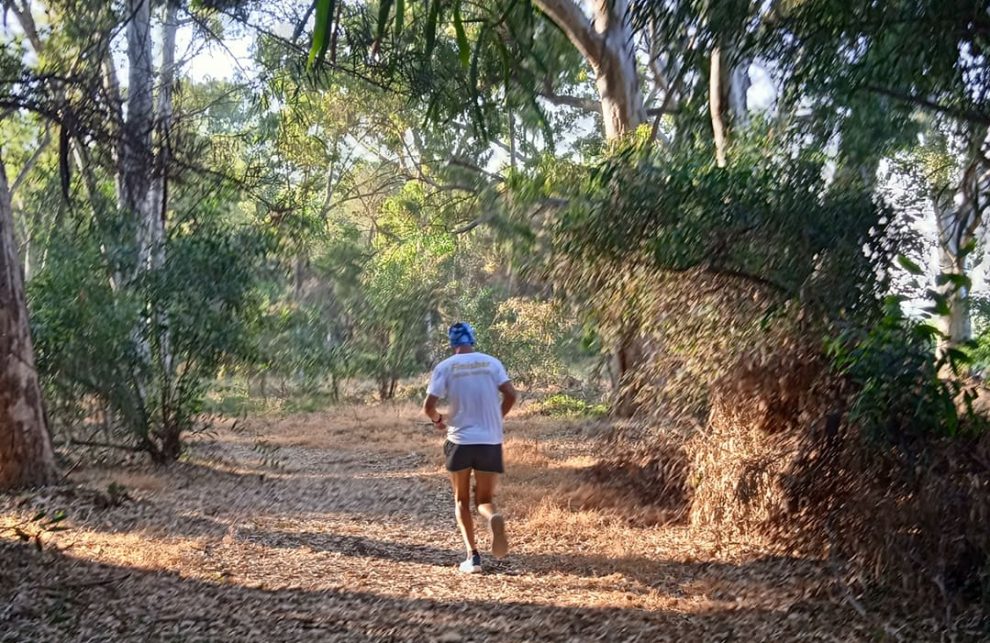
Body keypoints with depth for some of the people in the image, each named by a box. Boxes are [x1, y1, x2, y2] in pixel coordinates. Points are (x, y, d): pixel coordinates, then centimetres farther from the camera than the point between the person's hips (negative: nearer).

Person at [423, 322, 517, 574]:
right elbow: (510, 395, -5)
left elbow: (429, 406, -6)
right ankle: (495, 518, -24)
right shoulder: (491, 362, 4)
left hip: (460, 441, -1)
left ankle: (472, 555, 1)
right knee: (484, 499, 12)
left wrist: (438, 420, 15)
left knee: (461, 501, 15)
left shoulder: (445, 367, -1)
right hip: (490, 442, 1)